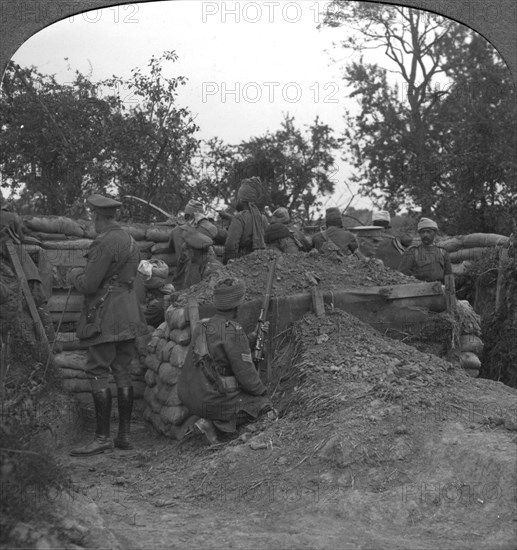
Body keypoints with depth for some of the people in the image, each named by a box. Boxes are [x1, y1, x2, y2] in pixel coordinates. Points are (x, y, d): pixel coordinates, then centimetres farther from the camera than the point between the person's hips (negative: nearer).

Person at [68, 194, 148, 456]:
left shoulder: (105, 243, -16)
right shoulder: (130, 241, 14)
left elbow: (88, 285, -17)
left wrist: (74, 274, 4)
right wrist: (86, 273, 24)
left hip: (105, 316, -9)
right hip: (128, 314, 9)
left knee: (98, 374, -5)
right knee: (122, 373, 10)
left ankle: (102, 438, -4)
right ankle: (124, 435, 14)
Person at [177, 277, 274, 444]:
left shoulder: (202, 326, 6)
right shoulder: (234, 332, -19)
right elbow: (246, 374, -17)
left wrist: (254, 336, 16)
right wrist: (262, 391, 2)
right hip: (214, 402, -8)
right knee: (266, 408, 9)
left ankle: (211, 421, 9)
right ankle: (214, 422, -3)